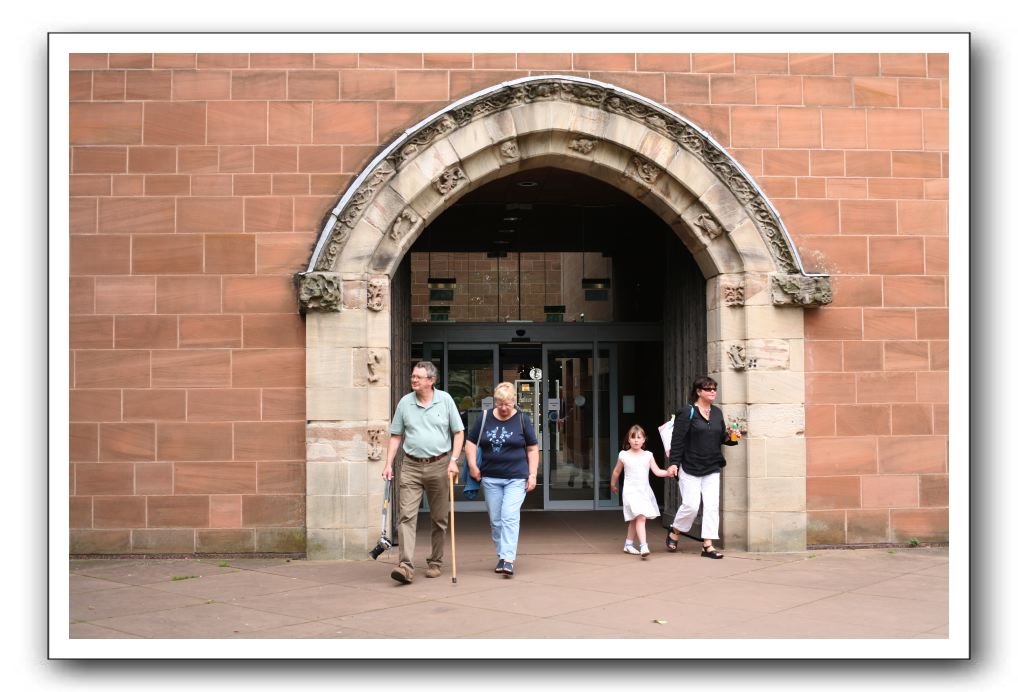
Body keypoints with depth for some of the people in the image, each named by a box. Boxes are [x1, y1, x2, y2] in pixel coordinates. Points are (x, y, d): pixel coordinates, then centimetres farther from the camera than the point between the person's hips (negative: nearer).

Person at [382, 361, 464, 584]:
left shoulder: (445, 400, 1)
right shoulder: (405, 403, 4)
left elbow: (458, 432, 4)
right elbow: (396, 436, 9)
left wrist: (454, 460, -7)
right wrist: (388, 464, 1)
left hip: (439, 465, 0)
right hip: (411, 466, 1)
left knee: (439, 518, 8)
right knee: (406, 515, -12)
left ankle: (435, 562, 22)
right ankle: (405, 565, -16)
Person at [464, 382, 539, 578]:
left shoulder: (522, 419, 1)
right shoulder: (485, 418, 5)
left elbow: (532, 449, 4)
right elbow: (470, 442, 10)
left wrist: (532, 475, -3)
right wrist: (472, 465, -3)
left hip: (516, 478, -3)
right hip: (490, 478, 3)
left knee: (510, 516, -16)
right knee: (496, 520, 7)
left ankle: (509, 559, -17)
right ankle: (502, 556, 20)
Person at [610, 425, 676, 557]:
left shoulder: (648, 455, 4)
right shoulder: (624, 455, -2)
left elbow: (657, 471, -4)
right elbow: (616, 472, 13)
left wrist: (667, 473, -21)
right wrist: (613, 485, 22)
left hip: (645, 491, 4)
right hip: (631, 491, -4)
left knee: (635, 520, 15)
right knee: (641, 517, -20)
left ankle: (628, 545, 31)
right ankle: (644, 546, -27)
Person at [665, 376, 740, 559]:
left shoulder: (717, 413, 11)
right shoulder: (687, 413, -8)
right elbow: (677, 439, -11)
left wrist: (730, 436, -3)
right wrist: (673, 462, -16)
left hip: (712, 468, 6)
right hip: (690, 468, -6)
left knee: (712, 506, 0)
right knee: (691, 505, -5)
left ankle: (708, 545, 4)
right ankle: (674, 532, 21)